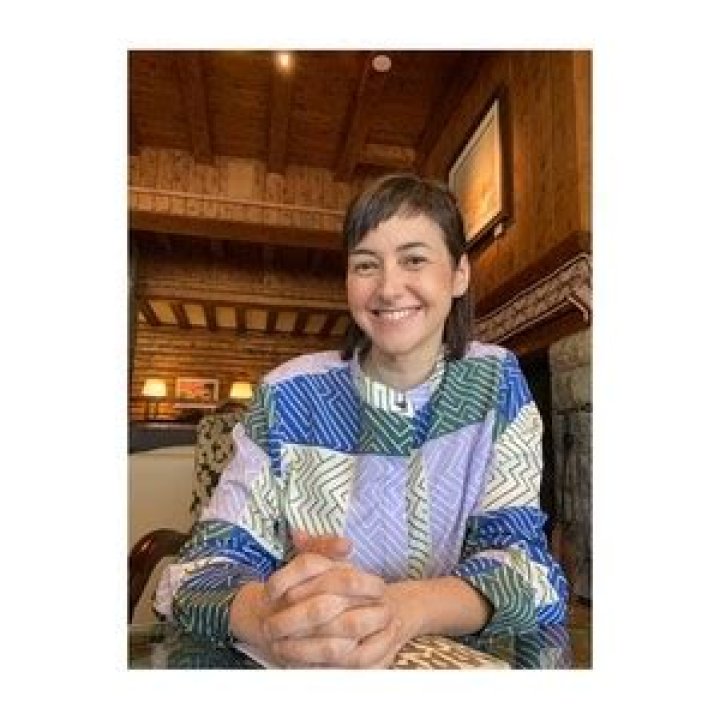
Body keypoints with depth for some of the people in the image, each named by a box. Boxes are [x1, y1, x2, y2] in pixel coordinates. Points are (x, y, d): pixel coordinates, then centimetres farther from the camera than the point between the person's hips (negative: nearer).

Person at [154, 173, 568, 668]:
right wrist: (264, 615, -34)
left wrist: (406, 609, -31)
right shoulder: (288, 398, -8)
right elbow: (206, 563, -11)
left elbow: (523, 556, -11)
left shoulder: (497, 385, -5)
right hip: (306, 668, 0)